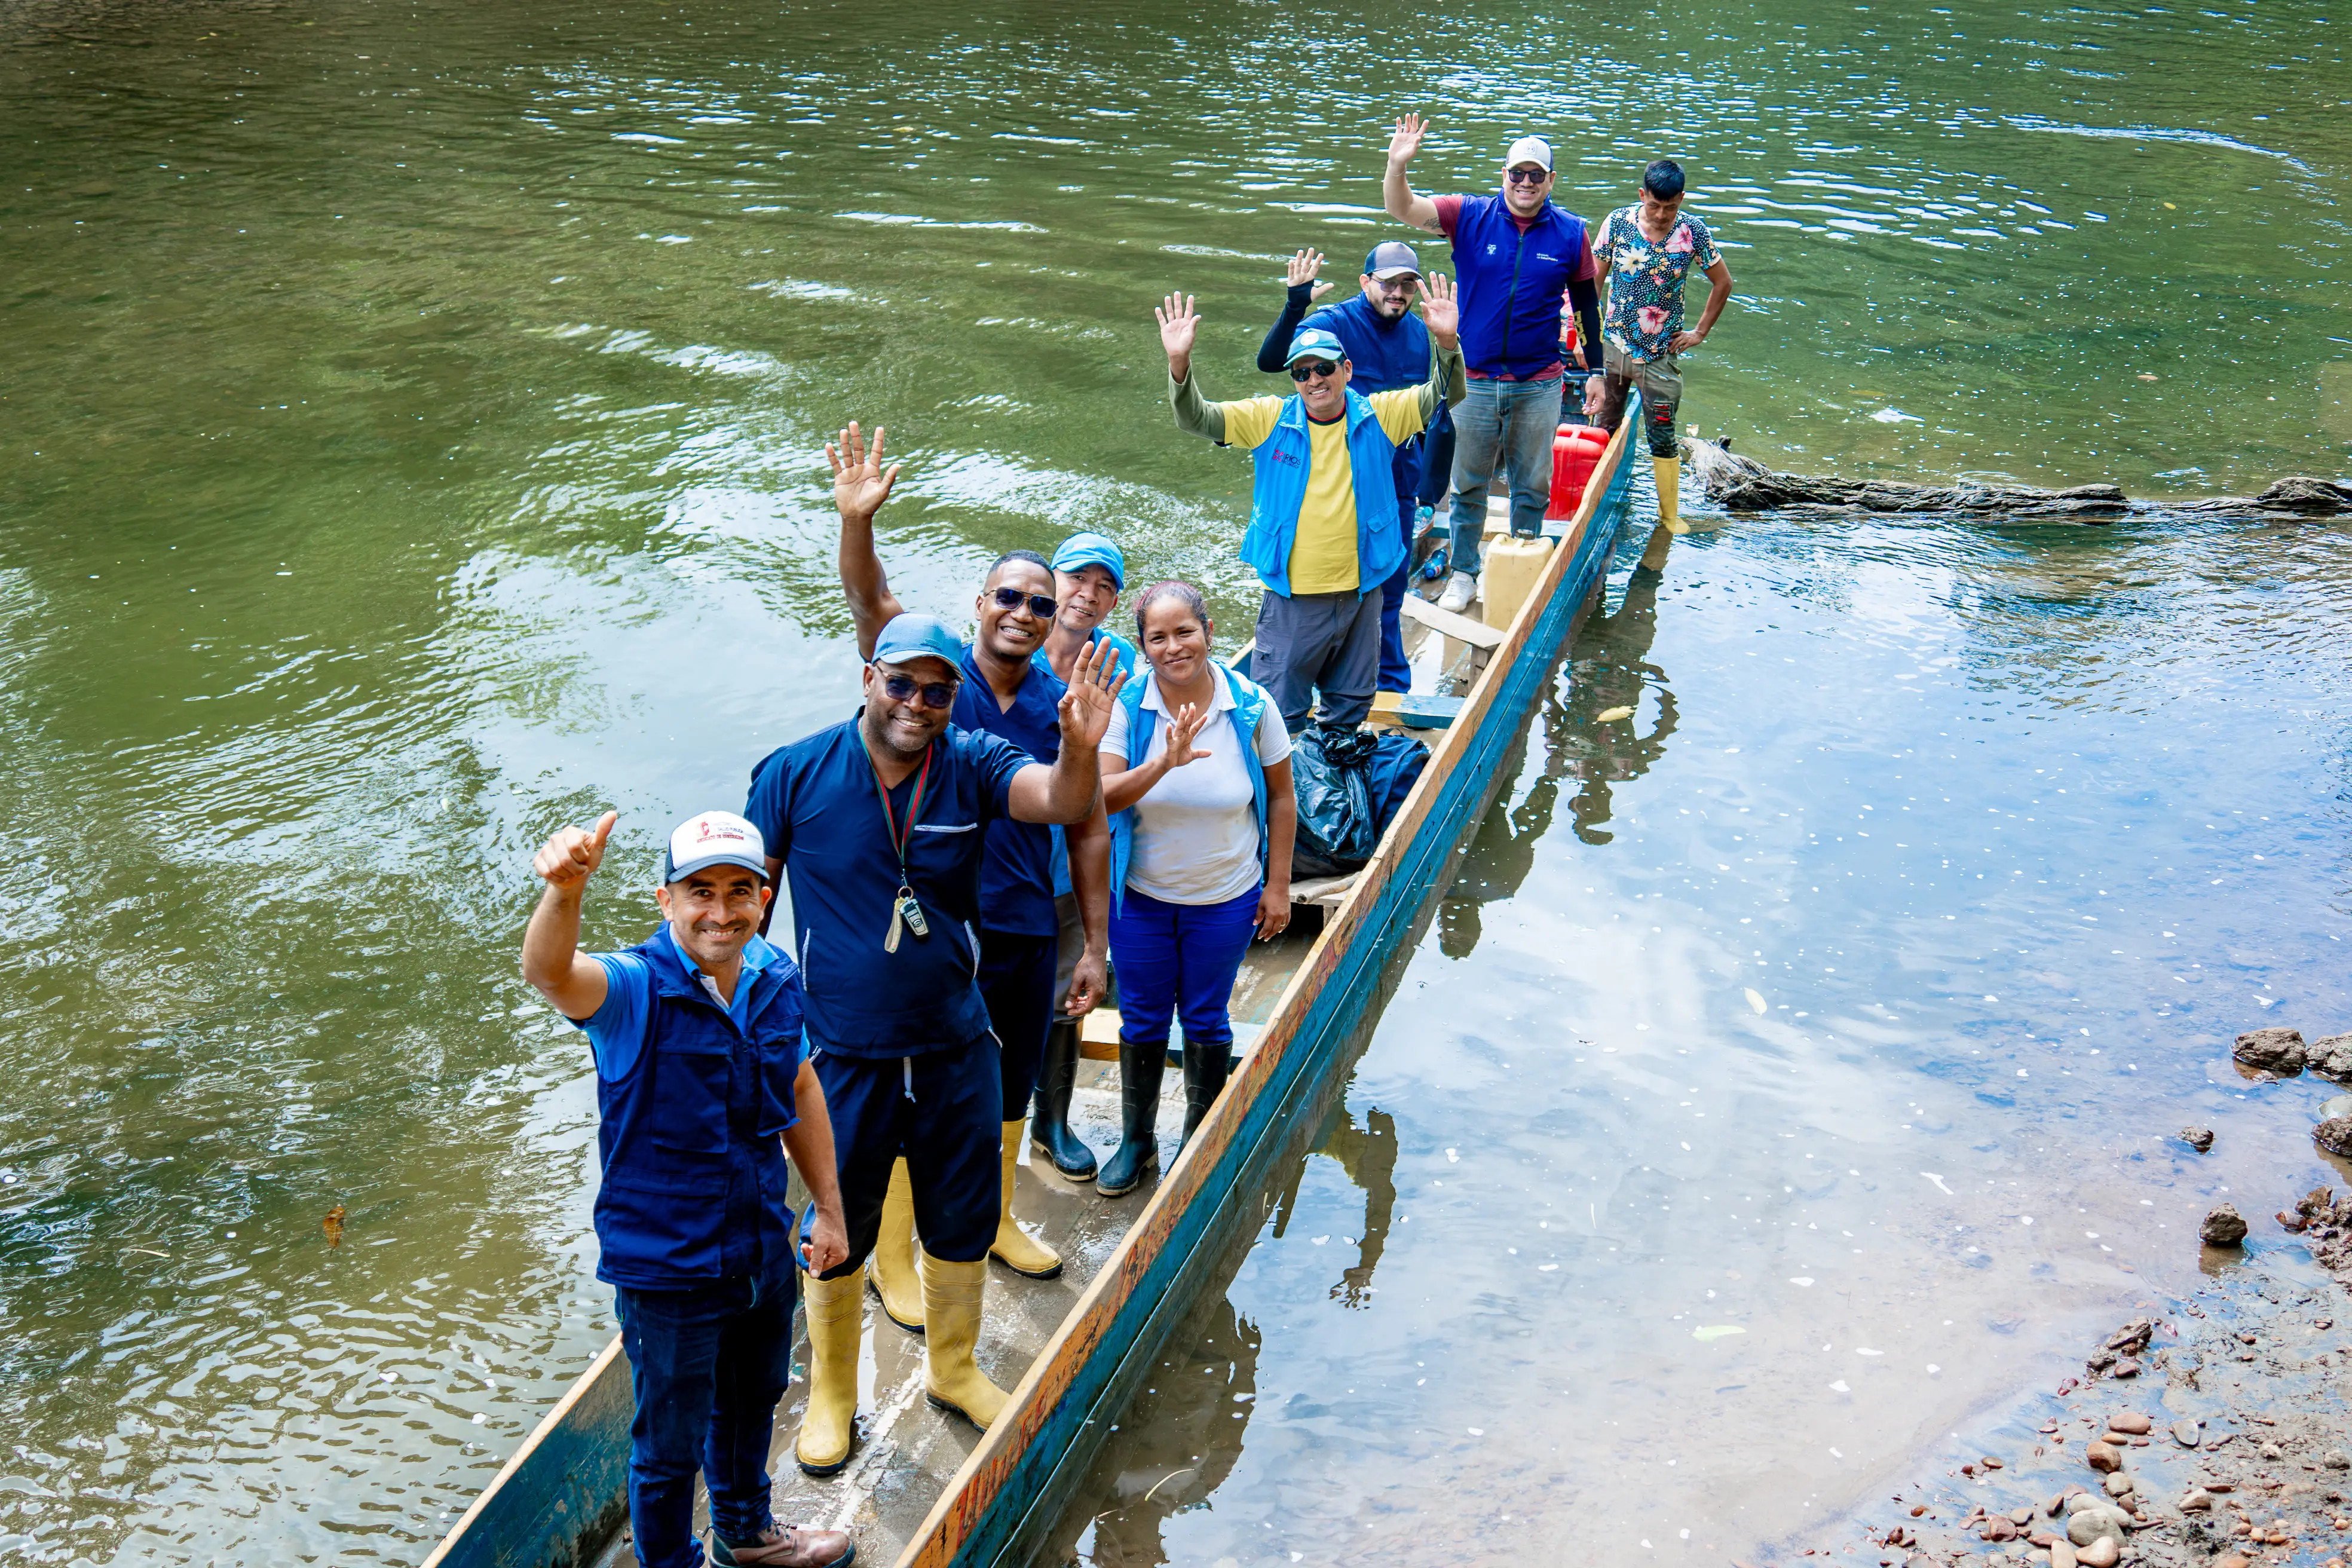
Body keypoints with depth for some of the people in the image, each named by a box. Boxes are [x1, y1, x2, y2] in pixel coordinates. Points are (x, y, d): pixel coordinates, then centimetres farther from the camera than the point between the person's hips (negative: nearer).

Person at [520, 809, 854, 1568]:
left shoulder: (775, 978, -5)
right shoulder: (634, 990, -23)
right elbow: (550, 973, -46)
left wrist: (829, 1207, 15)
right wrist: (564, 892, -68)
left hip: (763, 1249, 6)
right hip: (667, 1267, -6)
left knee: (753, 1401, 29)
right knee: (670, 1446, 12)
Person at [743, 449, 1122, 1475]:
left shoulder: (973, 766, -8)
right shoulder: (795, 774, -11)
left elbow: (1062, 804, -26)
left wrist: (1078, 750, -48)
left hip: (956, 1052, 2)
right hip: (841, 1057, -2)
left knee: (962, 1224, 18)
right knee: (835, 1234, 14)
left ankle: (954, 1367, 44)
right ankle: (830, 1391, 37)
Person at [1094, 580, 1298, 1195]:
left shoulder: (1252, 706, -14)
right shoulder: (1126, 707, -15)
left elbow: (1280, 797, -2)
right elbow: (1101, 796, -23)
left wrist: (1278, 885, -1)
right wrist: (1163, 764, -40)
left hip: (1226, 900, 0)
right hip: (1142, 896, 1)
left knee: (1206, 1021, 14)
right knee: (1142, 1020, 14)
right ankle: (1136, 1139, 35)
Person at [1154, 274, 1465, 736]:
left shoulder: (1379, 417, -2)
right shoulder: (1270, 419, -4)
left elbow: (1443, 395, -8)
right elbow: (1196, 419, -9)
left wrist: (1446, 343, -29)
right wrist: (1179, 363, -29)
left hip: (1359, 594, 2)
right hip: (1291, 598, -2)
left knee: (1351, 709, 18)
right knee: (1278, 716, 4)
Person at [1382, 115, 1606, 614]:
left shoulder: (1570, 233, -2)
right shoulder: (1470, 217, -4)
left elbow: (1588, 305, 8)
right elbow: (1403, 210, -14)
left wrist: (1595, 371, 9)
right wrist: (1397, 165, -34)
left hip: (1539, 385, 0)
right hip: (1474, 381, 0)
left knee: (1532, 487, 11)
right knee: (1468, 484, 10)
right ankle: (1464, 574, 24)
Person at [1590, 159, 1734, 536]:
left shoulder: (1694, 232, -8)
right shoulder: (1618, 223, -8)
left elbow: (1723, 282, 6)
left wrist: (1700, 332, 4)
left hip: (1661, 354, -1)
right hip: (1613, 347, 1)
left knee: (1662, 438, 5)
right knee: (1603, 428, 8)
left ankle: (1670, 514, 17)